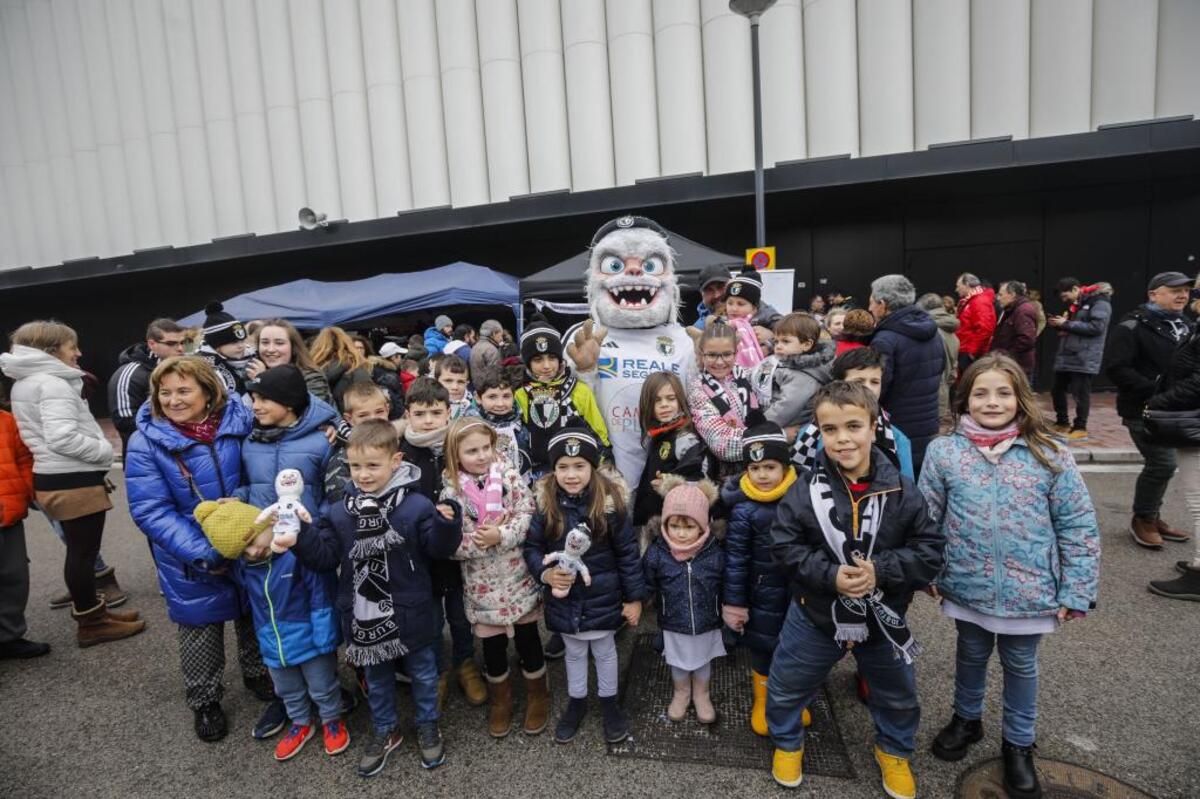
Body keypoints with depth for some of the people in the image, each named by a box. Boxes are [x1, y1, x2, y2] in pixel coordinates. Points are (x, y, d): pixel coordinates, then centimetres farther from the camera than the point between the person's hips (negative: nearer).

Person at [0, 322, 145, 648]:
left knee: (79, 550, 18)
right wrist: (105, 450, -11)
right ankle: (91, 624, 11)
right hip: (74, 482, -10)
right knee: (83, 552, 0)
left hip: (55, 478, 10)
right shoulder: (51, 383, -17)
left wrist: (96, 462, 16)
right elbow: (62, 438, -26)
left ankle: (92, 611, 29)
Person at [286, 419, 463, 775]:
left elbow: (438, 550, -14)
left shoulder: (416, 506, -16)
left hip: (410, 613, -3)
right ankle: (384, 730, 47)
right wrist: (301, 534, -15)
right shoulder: (341, 511, -3)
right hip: (364, 616, 3)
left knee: (422, 671, 18)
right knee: (376, 676, 24)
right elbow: (325, 557, -2)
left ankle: (428, 726, 42)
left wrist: (446, 526, -33)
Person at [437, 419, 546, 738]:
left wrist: (500, 536, -24)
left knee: (528, 640, 14)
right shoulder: (451, 492, -10)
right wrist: (478, 541, -24)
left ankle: (537, 695, 38)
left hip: (519, 579, 0)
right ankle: (500, 699, 42)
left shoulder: (509, 476, -9)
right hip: (482, 586, 0)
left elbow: (529, 516, -12)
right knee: (493, 646, 16)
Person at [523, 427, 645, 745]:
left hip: (602, 598, -1)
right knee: (574, 653, 23)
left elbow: (627, 553, -10)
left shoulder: (609, 502, -18)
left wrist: (634, 597, -7)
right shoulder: (546, 504, -14)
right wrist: (545, 573, -24)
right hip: (564, 598, 2)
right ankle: (576, 701, 47)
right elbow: (532, 547, -5)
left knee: (604, 651, 21)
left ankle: (609, 702, 44)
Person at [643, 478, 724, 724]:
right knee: (678, 662, 24)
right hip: (673, 625, 0)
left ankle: (702, 696, 52)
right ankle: (681, 694, 52)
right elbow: (646, 587, -7)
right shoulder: (657, 552, -22)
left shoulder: (715, 553, -21)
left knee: (703, 661, 24)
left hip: (707, 624, 0)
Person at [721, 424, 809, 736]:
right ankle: (762, 702, 40)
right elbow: (735, 558, -12)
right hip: (765, 594, -3)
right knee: (763, 649, 14)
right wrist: (734, 602, -10)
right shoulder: (744, 508, -18)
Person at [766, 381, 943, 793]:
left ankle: (894, 752, 55)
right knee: (787, 687, 16)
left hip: (883, 617, 1)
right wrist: (830, 575, -26)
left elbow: (930, 551, -12)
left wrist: (881, 571, -25)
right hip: (816, 616, -1)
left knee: (898, 695, 25)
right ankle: (787, 744, 46)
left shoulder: (901, 491, -16)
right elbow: (786, 548, -14)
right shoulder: (805, 492, -19)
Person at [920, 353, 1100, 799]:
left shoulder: (1049, 456, -11)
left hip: (1028, 592, 0)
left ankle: (1018, 744, 43)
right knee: (971, 657, 23)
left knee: (1020, 666, 20)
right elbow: (927, 519, -3)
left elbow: (1078, 527, -6)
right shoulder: (944, 452, -11)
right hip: (968, 588, 1)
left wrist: (1075, 592, -7)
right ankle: (967, 719, 49)